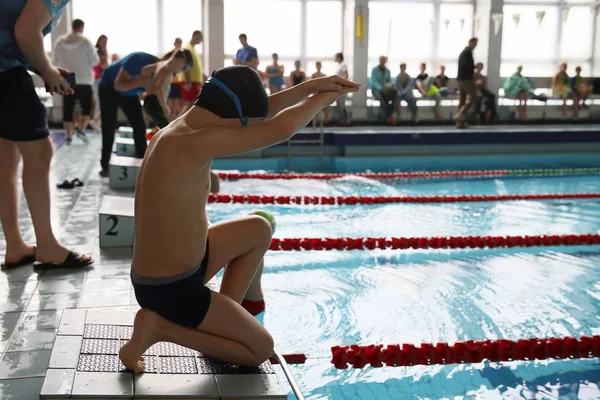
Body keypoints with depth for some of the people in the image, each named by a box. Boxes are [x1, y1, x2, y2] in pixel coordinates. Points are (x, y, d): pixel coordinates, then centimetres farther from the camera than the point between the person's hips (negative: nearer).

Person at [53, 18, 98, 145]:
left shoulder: (60, 42, 3)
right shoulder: (86, 41, -8)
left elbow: (56, 61, 11)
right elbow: (94, 61, -6)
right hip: (84, 81, -3)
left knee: (68, 109, 7)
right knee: (87, 106, 10)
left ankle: (69, 136, 6)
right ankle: (81, 130, -7)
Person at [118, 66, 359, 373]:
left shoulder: (183, 127, 0)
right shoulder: (191, 142, -30)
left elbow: (254, 112, 8)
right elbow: (280, 129, -30)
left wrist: (311, 86, 3)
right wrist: (322, 98, -12)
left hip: (169, 270, 10)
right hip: (171, 290, -10)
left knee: (259, 229, 23)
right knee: (261, 348, 7)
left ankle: (231, 313, 26)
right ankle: (161, 326, 0)